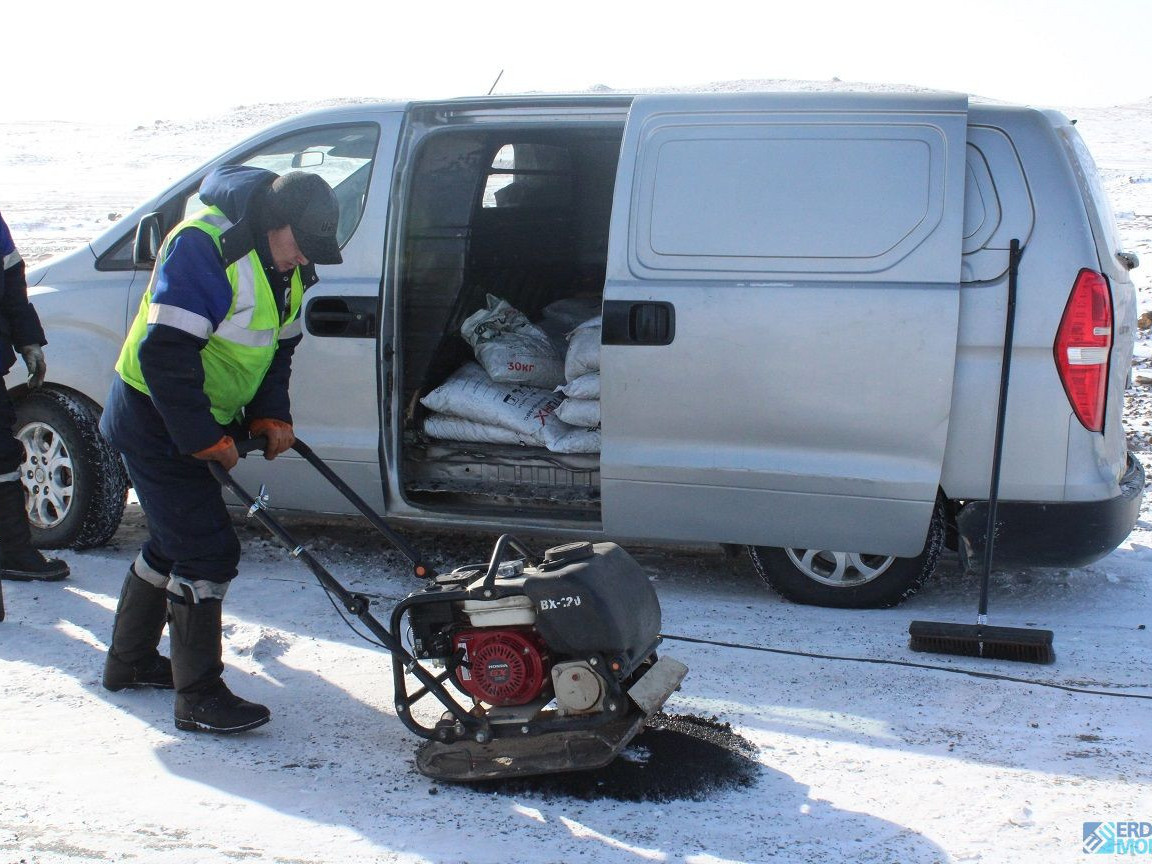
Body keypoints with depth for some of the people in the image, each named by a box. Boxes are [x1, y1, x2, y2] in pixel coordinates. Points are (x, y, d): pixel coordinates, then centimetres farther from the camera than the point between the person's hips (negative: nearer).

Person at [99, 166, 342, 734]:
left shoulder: (286, 266, 4)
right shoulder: (202, 245, -25)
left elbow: (277, 347, 16)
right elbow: (165, 352, -28)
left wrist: (271, 416, 1)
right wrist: (206, 440, -24)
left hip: (196, 422, 10)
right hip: (156, 420, -10)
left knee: (174, 542, 20)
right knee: (208, 552, -11)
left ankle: (129, 661, 37)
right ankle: (199, 697, -2)